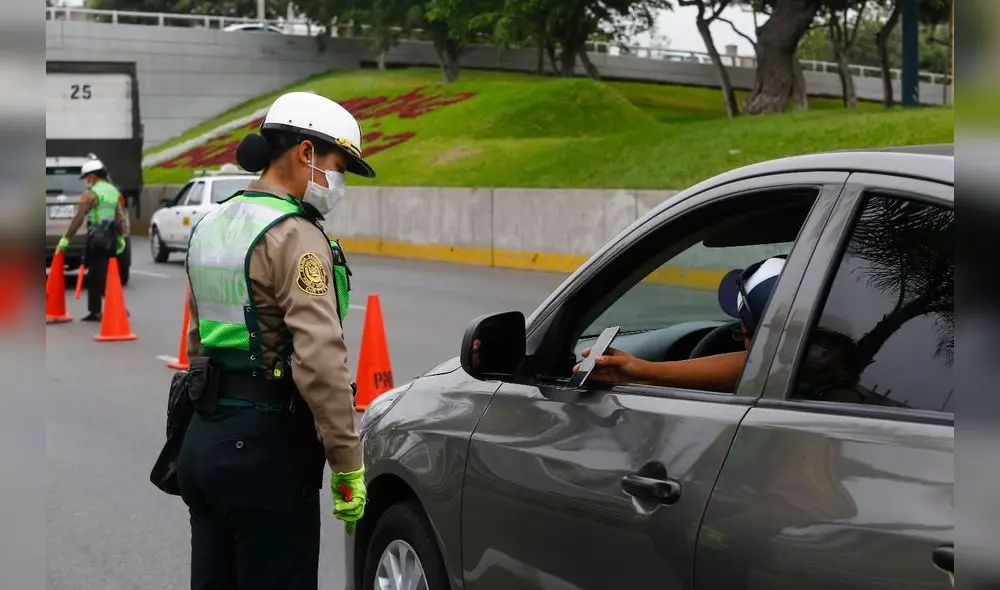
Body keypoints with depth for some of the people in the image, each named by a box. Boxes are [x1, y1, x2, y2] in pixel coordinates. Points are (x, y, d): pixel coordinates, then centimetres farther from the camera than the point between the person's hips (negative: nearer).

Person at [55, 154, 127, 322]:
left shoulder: (92, 193, -10)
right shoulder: (114, 191, 13)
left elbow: (78, 218, -14)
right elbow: (120, 218, 11)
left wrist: (66, 238, -12)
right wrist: (121, 238, 17)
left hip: (97, 237, -8)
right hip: (111, 236, 8)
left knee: (99, 276, -3)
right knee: (95, 276, 14)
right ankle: (95, 311, 14)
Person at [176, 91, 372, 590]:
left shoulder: (211, 225, 14)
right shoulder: (294, 235, -14)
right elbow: (320, 359, -23)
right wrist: (348, 463, -19)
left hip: (204, 437, 9)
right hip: (266, 444, -9)